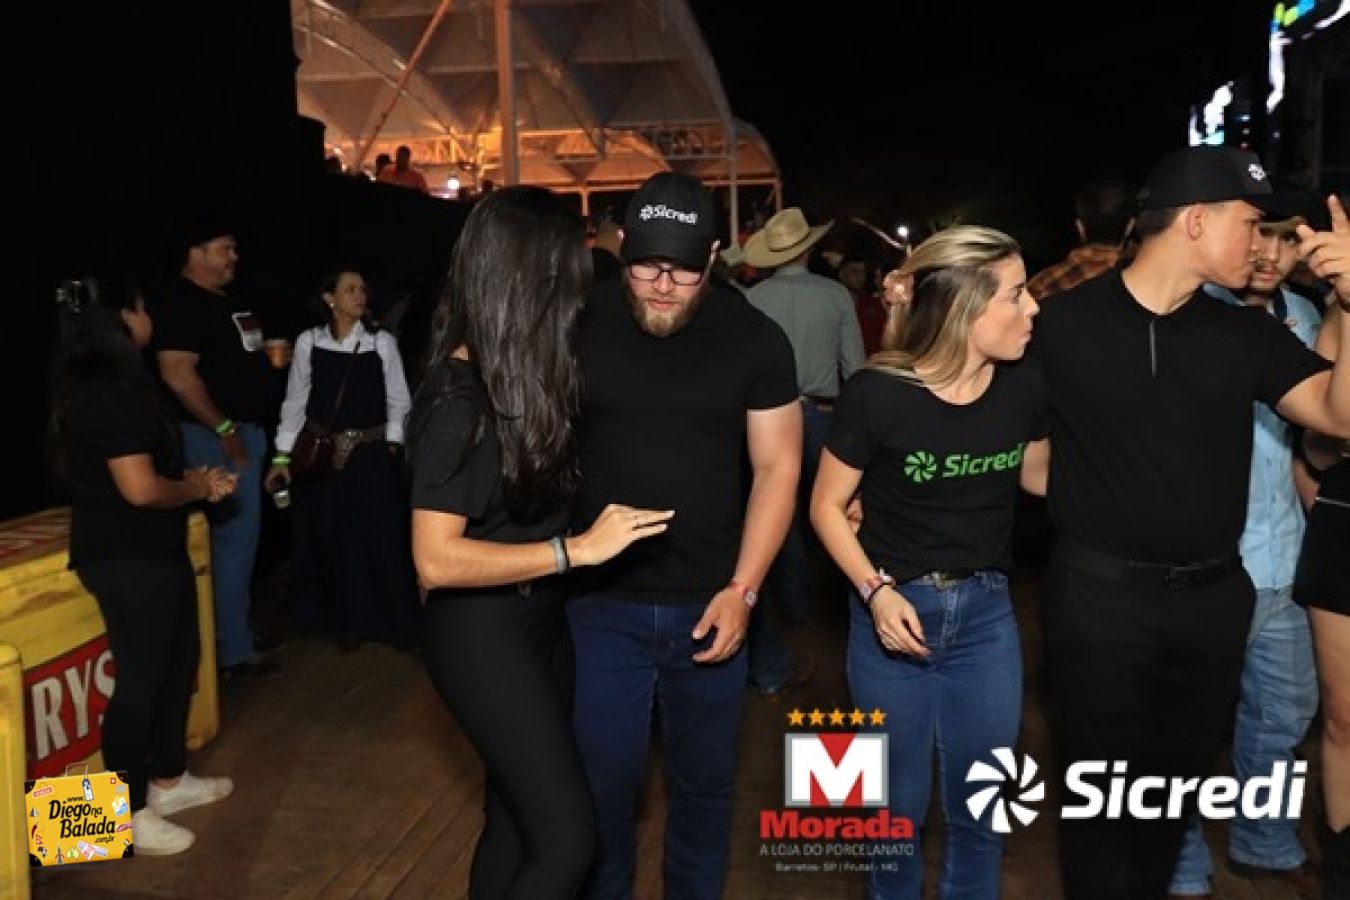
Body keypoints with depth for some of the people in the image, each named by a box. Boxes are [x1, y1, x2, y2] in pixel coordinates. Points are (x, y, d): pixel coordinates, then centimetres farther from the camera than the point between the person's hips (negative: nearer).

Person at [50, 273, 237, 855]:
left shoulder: (106, 384, 11)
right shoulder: (111, 392, -22)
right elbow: (141, 488, -26)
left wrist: (195, 479, 7)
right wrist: (199, 487, -9)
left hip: (147, 551, 11)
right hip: (129, 559, -11)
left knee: (177, 661, 19)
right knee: (141, 678, 0)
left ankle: (168, 780, 34)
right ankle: (128, 815, 15)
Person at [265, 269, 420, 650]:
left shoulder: (383, 342, -1)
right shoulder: (309, 342, 0)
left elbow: (398, 401, 4)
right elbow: (295, 401, 3)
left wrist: (392, 443, -5)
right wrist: (282, 456, 0)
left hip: (372, 455, -1)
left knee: (382, 540, -1)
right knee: (331, 541, 7)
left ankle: (394, 622, 13)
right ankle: (346, 622, 23)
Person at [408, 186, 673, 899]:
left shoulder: (521, 375, 1)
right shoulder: (459, 398, -20)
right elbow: (436, 560, -24)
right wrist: (577, 549, -24)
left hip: (539, 617, 8)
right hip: (481, 632, -8)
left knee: (516, 816, 20)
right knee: (565, 837, -4)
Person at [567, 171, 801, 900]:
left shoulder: (755, 339, -5)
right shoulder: (581, 323, -6)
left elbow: (776, 466, -2)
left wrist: (742, 590, -8)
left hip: (709, 604, 1)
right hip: (601, 604, 0)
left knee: (704, 781, 17)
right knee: (602, 782, 9)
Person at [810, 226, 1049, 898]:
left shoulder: (1024, 385, -8)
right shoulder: (878, 393, -19)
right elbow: (827, 506, -8)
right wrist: (875, 591, -20)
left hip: (986, 611, 3)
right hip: (894, 607, -3)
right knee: (898, 803, 15)